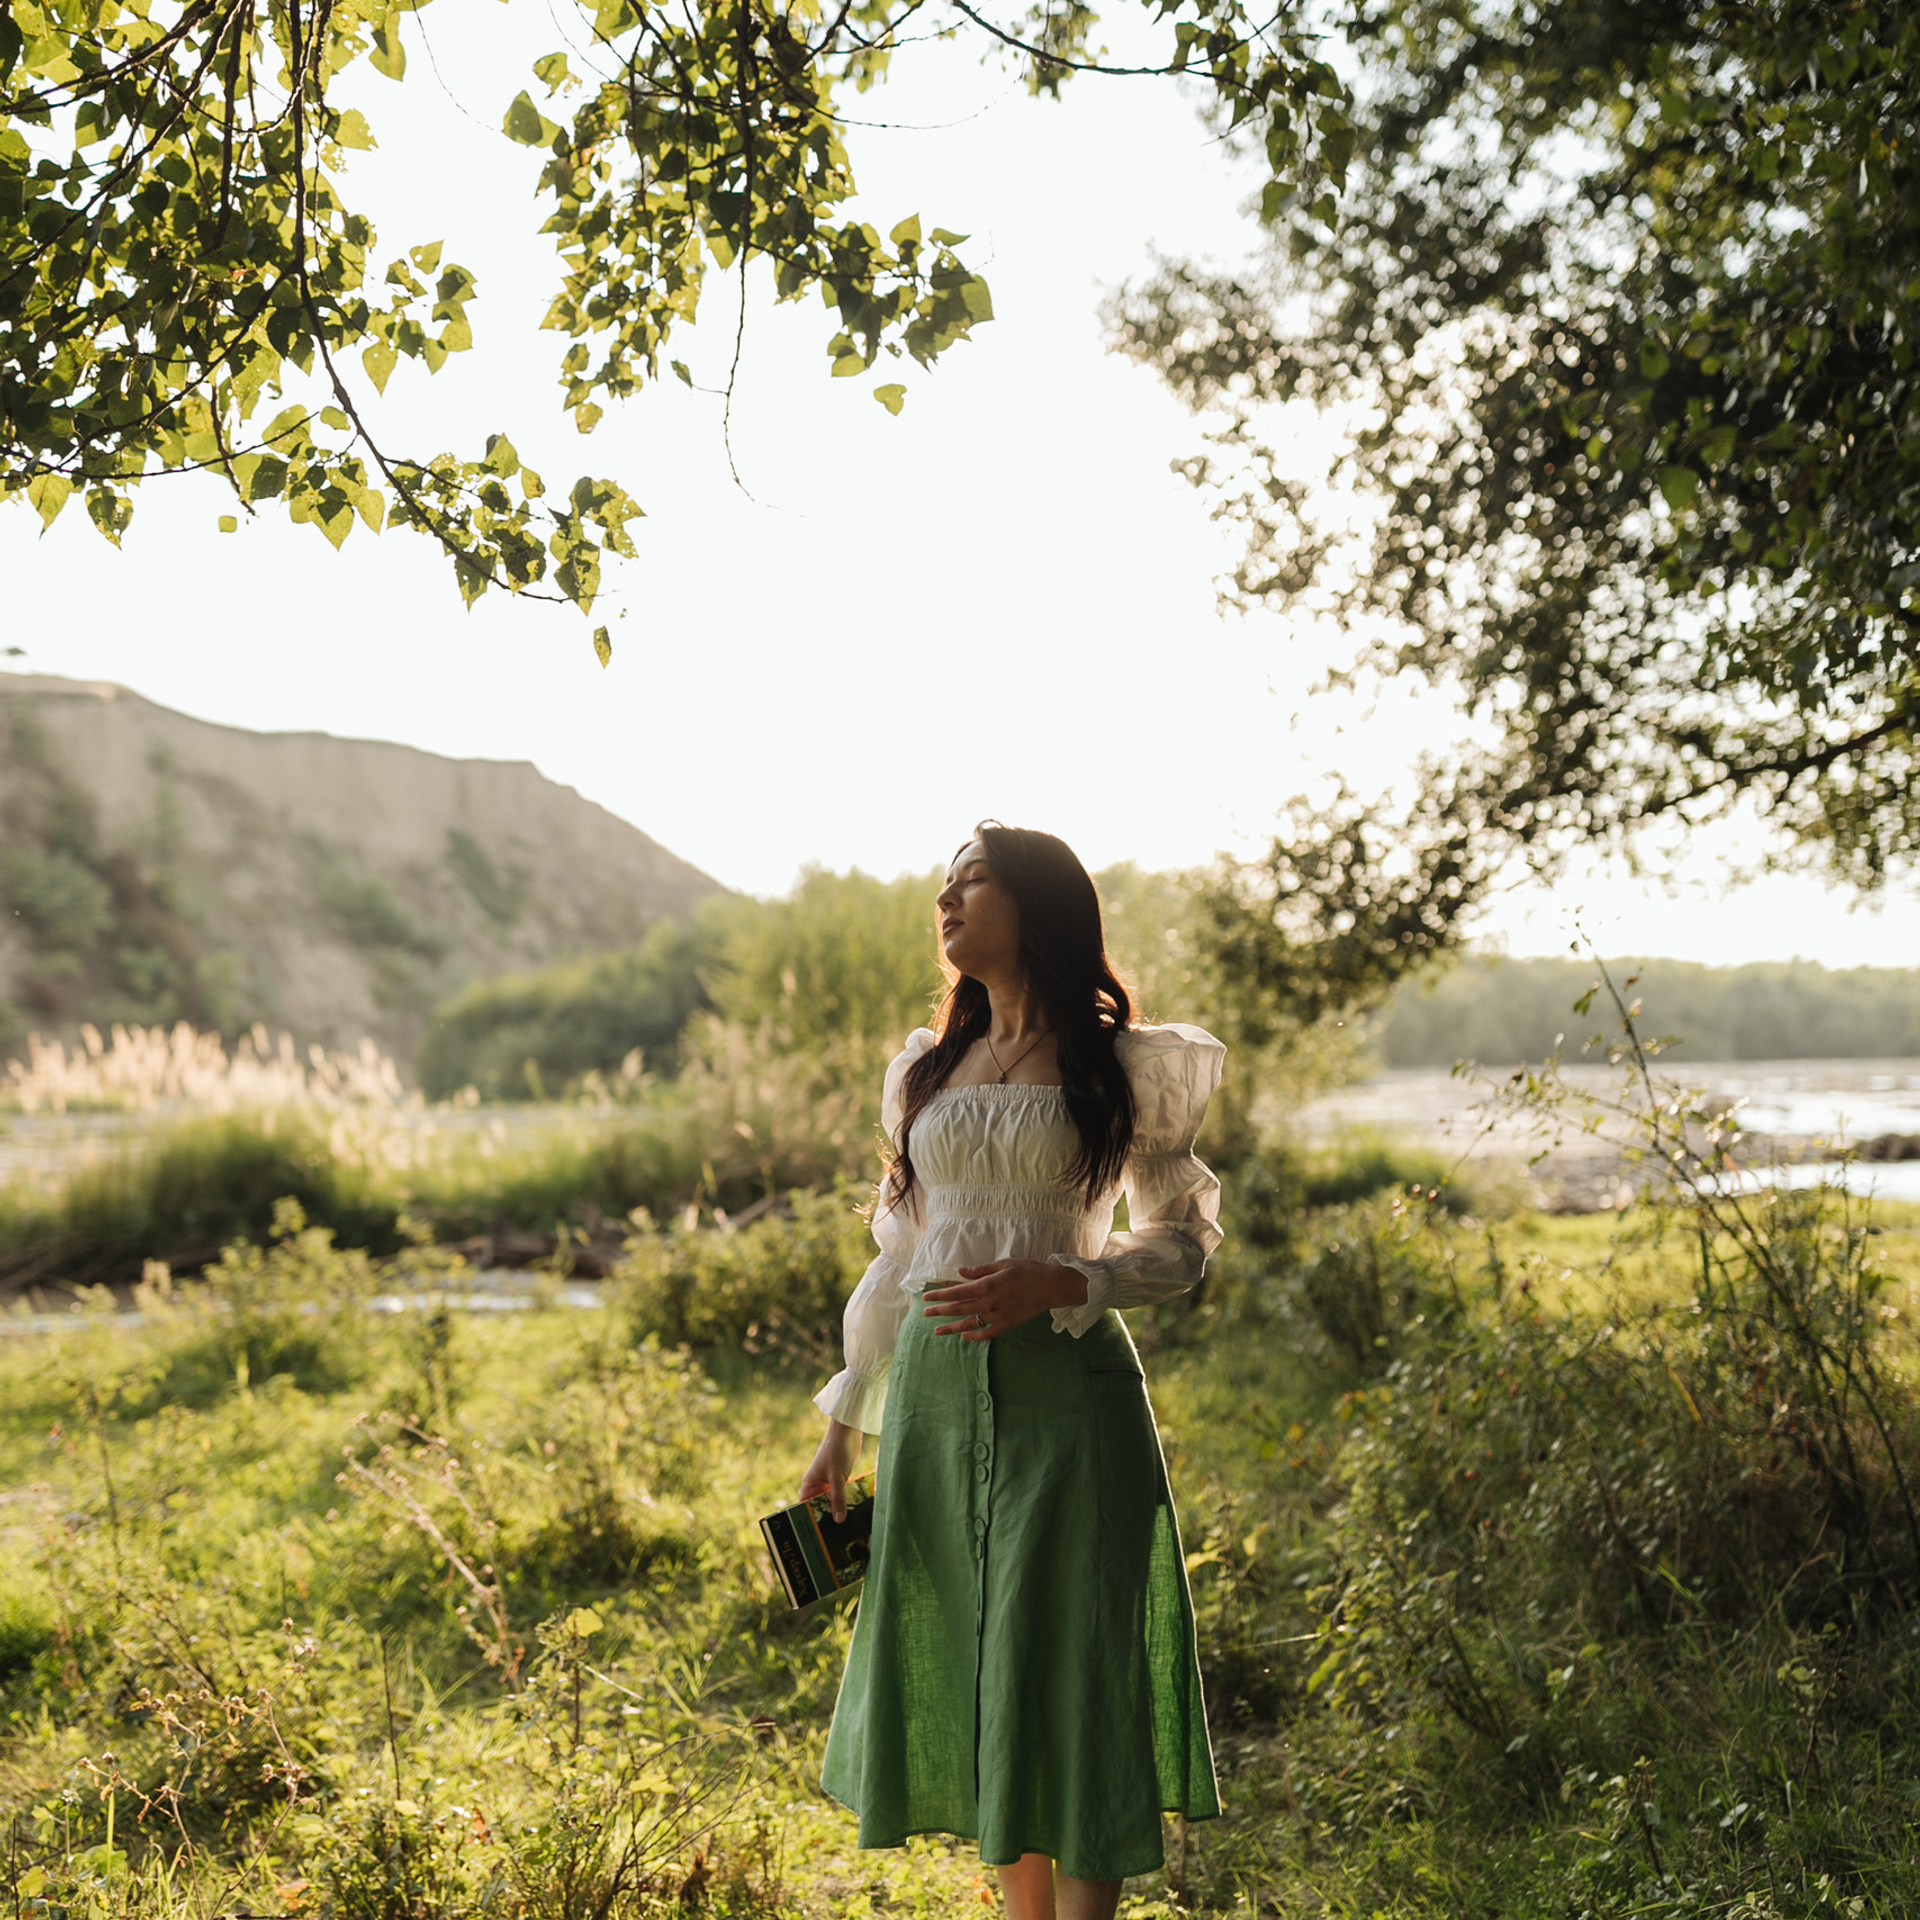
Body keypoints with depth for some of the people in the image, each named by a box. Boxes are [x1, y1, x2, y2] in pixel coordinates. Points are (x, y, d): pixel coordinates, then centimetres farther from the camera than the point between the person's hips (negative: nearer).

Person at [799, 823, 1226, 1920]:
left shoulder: (1121, 1066, 0)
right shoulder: (934, 1070, 14)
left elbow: (1186, 1239, 0)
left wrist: (1057, 1283, -17)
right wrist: (844, 1430, 16)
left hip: (1064, 1391, -5)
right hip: (937, 1391, 5)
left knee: (1066, 1673, -3)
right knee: (969, 1672, 9)